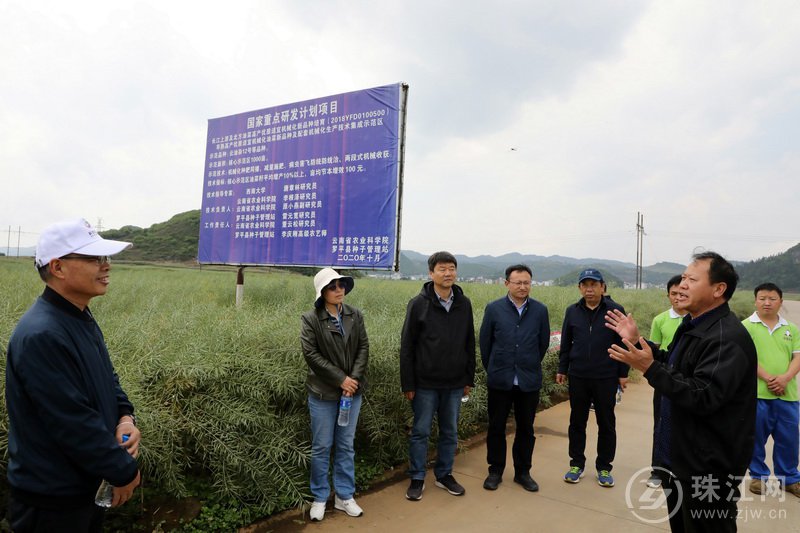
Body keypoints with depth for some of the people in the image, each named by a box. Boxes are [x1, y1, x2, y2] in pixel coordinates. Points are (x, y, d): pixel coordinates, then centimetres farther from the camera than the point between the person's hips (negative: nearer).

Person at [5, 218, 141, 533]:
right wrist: (125, 470, -17)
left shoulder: (81, 319, 4)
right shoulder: (41, 335, -27)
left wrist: (125, 418, -8)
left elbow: (107, 379, 12)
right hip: (52, 499, -8)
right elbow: (72, 422, -28)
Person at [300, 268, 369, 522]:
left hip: (352, 390, 3)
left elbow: (363, 348, 0)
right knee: (322, 447, 9)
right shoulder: (311, 319, -10)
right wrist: (340, 379, -16)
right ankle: (319, 498, 26)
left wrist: (354, 379, -14)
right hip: (323, 392, -3)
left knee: (346, 445, 13)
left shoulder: (355, 315, 1)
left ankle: (344, 496, 27)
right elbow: (311, 354, -15)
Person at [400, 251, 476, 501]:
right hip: (426, 383, -3)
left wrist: (469, 378, 8)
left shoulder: (464, 304, 2)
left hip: (455, 384, 3)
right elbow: (407, 347, -6)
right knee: (420, 432, 8)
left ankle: (444, 475, 32)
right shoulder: (418, 304, -8)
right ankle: (417, 479, 23)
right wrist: (408, 384, -7)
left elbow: (470, 344, 9)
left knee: (450, 432, 15)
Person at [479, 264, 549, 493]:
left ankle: (523, 472, 27)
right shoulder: (494, 309, -5)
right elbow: (485, 342, 4)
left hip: (529, 381, 1)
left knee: (525, 429, 12)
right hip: (500, 380, -1)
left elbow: (543, 343, 9)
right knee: (496, 427, 9)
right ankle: (495, 471, 24)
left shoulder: (540, 310, -2)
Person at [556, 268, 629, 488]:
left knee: (606, 424, 10)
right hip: (578, 377, 2)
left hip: (606, 378, -2)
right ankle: (577, 464, 25)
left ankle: (604, 468, 24)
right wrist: (562, 369, 8)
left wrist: (623, 373, -3)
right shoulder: (572, 311, 3)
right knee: (577, 422, 11)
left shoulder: (616, 310, -6)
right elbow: (566, 343, 9)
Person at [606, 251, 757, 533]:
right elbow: (673, 367, 19)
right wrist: (636, 341, 9)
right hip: (679, 456, 10)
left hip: (708, 467, -10)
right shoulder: (692, 325, 9)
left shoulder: (728, 337, -24)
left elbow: (704, 398, -31)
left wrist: (650, 369, -34)